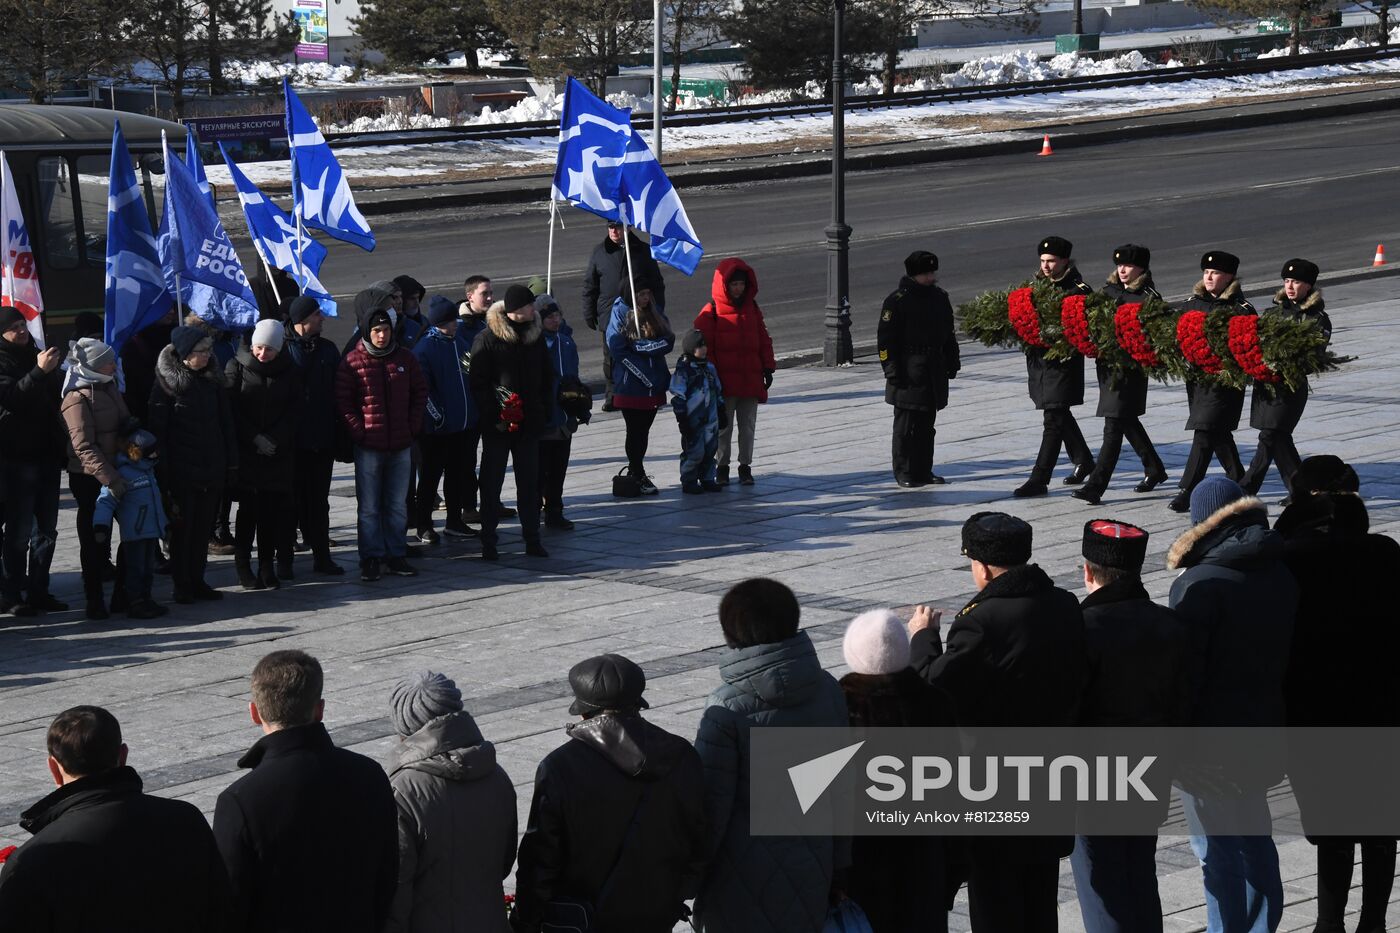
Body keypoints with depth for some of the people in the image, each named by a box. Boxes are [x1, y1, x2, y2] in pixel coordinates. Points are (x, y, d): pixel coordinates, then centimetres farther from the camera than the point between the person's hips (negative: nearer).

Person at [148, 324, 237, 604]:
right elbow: (157, 431, -8)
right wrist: (162, 473, -13)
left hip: (212, 470, 5)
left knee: (203, 528, 8)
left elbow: (227, 425, 12)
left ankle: (197, 581, 16)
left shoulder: (212, 382, 9)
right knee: (182, 528, 1)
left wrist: (232, 464, 7)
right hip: (182, 472, -5)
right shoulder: (167, 384, -6)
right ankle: (182, 585, 8)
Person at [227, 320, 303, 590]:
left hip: (279, 453, 1)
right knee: (248, 507, -3)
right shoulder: (237, 368, 0)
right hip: (246, 451, -1)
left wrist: (274, 439, -11)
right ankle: (243, 562, 6)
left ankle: (267, 565, 5)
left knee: (272, 509, -1)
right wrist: (255, 439, -12)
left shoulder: (290, 371, 4)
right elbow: (231, 409, -3)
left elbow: (294, 412, 3)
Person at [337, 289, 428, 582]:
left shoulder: (405, 359, 5)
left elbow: (420, 393, 14)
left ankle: (396, 556, 19)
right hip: (368, 447, -3)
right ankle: (370, 558, 8)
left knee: (398, 505, 10)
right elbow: (343, 402, -5)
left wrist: (413, 426, 4)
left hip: (401, 446, 3)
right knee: (369, 507, 2)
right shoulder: (352, 362, -5)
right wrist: (358, 431, -11)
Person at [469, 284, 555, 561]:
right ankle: (488, 542, 9)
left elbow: (547, 379, 16)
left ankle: (532, 540, 16)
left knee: (530, 483, 9)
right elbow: (478, 383, -10)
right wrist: (495, 415, -16)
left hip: (529, 424, 5)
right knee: (492, 484, 3)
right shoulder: (487, 339, -8)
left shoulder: (536, 337, 8)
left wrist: (544, 411, 5)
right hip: (497, 424, -5)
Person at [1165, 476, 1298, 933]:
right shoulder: (1283, 577, 3)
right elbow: (1294, 655, 12)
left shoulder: (1198, 584, -18)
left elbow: (1183, 672, -19)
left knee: (1218, 849, 1)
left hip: (1210, 740, -7)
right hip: (1264, 733, 7)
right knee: (1254, 838, 20)